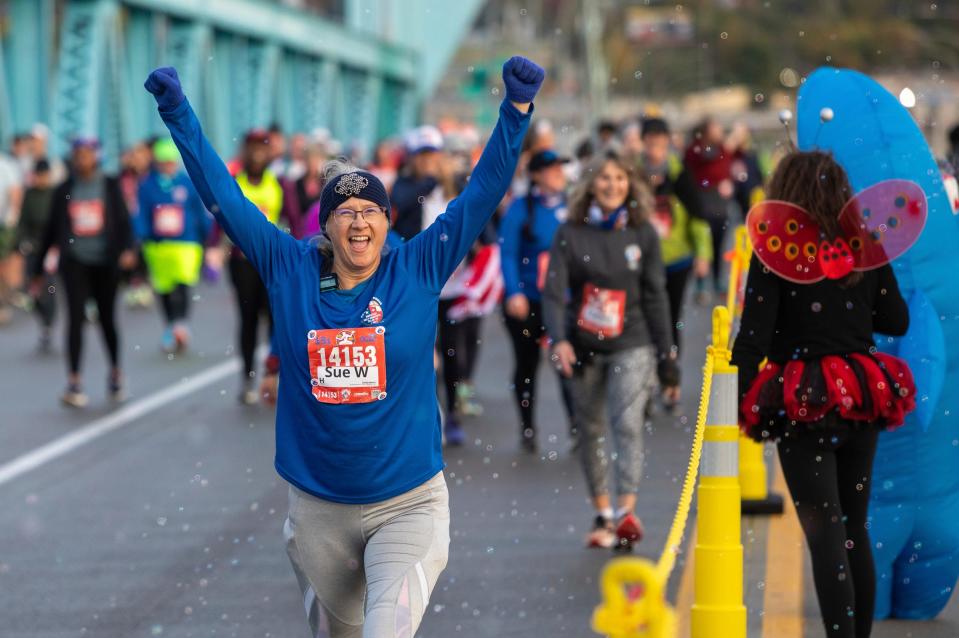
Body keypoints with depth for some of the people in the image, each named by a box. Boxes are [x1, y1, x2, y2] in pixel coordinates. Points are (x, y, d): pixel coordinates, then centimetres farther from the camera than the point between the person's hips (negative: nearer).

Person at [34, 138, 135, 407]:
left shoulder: (110, 185, 3)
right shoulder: (64, 190, 6)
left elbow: (122, 220, -3)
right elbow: (52, 229, 11)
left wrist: (127, 248, -22)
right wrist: (39, 267, 13)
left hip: (105, 262, 0)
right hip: (75, 261, 0)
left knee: (107, 319, 8)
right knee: (76, 318, -10)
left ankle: (115, 373, 28)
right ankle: (74, 382, -10)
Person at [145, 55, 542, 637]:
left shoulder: (418, 272, -2)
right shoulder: (290, 273, 0)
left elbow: (483, 193, -6)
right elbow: (223, 197, 1)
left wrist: (516, 108, -15)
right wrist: (178, 114, -3)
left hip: (408, 503, -2)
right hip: (318, 510, 3)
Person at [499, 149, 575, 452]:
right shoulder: (521, 209, -5)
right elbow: (508, 254, -8)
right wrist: (513, 293, -19)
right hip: (527, 301, -1)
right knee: (526, 364, 12)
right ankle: (527, 428, 26)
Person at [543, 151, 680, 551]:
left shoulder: (643, 234, 2)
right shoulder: (571, 233, -1)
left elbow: (655, 298, 6)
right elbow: (554, 291, -8)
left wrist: (668, 361, 4)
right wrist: (559, 340, -25)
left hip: (632, 346, -1)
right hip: (585, 348, 1)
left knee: (628, 424, -17)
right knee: (590, 431, 8)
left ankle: (627, 512, -26)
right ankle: (602, 515, 20)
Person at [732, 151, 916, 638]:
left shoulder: (775, 252, -8)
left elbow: (753, 337, -12)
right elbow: (897, 321, 11)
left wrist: (733, 406, -8)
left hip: (804, 402, -4)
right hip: (861, 398, 4)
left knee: (825, 533, -6)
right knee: (855, 528, 16)